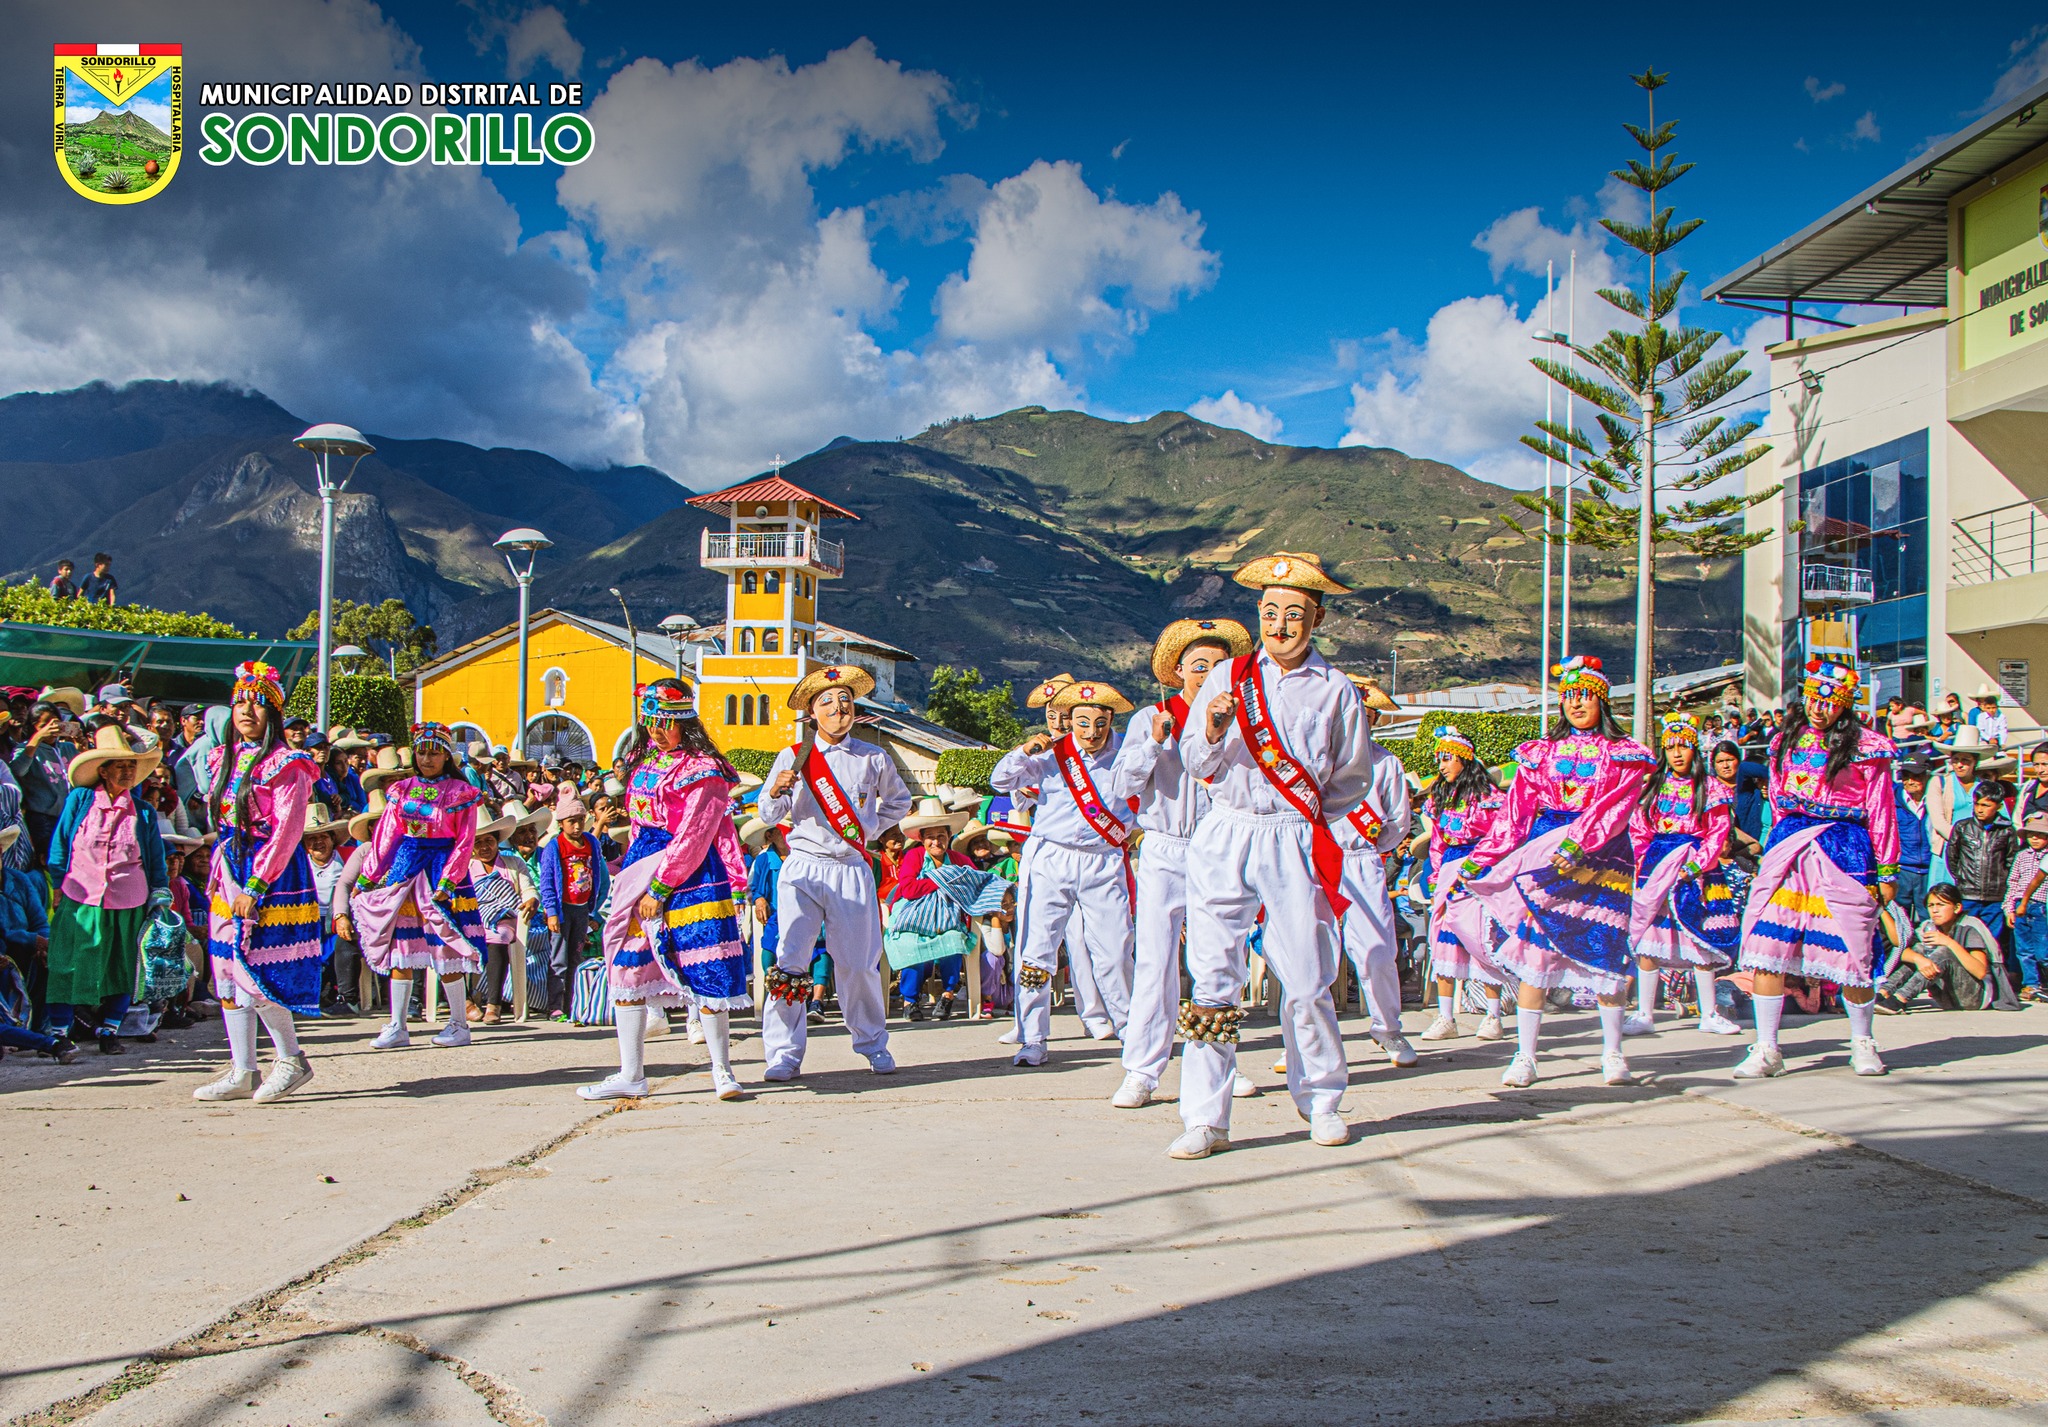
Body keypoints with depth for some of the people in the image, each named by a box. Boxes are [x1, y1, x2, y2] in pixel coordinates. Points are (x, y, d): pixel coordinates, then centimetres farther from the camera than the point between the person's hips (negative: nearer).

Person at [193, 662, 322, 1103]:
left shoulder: (284, 765, -9)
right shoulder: (223, 759, 13)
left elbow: (287, 830, -15)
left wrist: (256, 885, -19)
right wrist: (218, 875, 12)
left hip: (270, 871, -8)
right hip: (229, 870, 8)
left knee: (256, 969, -11)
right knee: (227, 971, 6)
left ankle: (292, 1061, 6)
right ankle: (242, 1073, 12)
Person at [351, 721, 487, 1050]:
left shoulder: (460, 792, -1)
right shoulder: (402, 790, 11)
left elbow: (465, 842, -5)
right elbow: (385, 837, 11)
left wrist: (446, 882, -15)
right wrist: (364, 878, 6)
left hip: (443, 866, -4)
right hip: (405, 866, 4)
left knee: (445, 945, -4)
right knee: (399, 944, 2)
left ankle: (460, 1024, 7)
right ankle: (397, 1027, 8)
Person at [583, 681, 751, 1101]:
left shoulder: (703, 770, -10)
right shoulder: (642, 764, 14)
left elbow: (693, 837, -14)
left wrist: (659, 888, -15)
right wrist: (632, 878, 15)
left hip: (692, 877, -7)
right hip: (643, 872, 7)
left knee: (704, 973, -7)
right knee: (626, 968, 3)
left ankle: (722, 1071, 5)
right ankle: (630, 1075, 10)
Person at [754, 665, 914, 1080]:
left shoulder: (873, 758, 7)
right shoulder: (793, 757, 4)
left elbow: (899, 800, 24)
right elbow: (768, 815, 6)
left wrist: (872, 828, 9)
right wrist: (776, 791, -14)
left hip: (851, 870, 1)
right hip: (802, 867, -1)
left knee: (859, 963, 4)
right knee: (790, 960, -8)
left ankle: (873, 1045, 21)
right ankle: (785, 1053, -1)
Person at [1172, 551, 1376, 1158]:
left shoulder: (1335, 690, 7)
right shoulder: (1227, 677, 12)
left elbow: (1353, 777, 12)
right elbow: (1194, 762, 10)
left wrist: (1305, 813, 3)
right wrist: (1214, 731, -9)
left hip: (1294, 840, -1)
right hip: (1224, 836, 1)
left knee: (1307, 981, 0)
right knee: (1212, 977, -4)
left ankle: (1320, 1101, 20)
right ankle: (1205, 1119, 0)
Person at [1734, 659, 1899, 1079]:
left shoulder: (1865, 746, 0)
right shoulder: (1786, 741, 13)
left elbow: (1881, 810, 0)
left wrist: (1887, 870, -1)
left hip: (1843, 851, -4)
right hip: (1788, 849, 4)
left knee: (1849, 951, 0)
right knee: (1766, 947, -5)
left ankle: (1863, 1043, 23)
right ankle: (1766, 1050, 1)